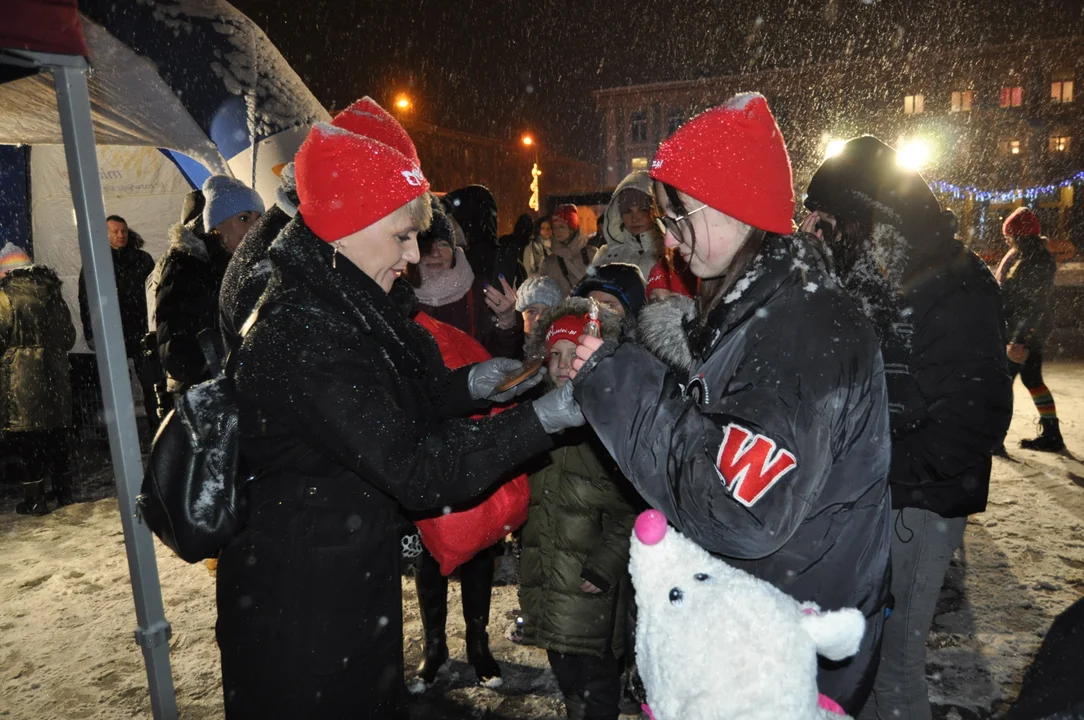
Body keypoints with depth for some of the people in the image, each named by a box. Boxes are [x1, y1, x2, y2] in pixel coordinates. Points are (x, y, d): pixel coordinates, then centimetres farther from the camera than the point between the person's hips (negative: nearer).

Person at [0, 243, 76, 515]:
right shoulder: (51, 290, 9)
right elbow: (69, 336, 13)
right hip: (55, 372, 6)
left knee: (26, 436, 2)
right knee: (58, 433, 13)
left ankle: (35, 499, 6)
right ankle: (63, 492, 21)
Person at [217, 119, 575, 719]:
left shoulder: (335, 309, 2)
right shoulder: (304, 334, -28)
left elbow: (388, 408, 12)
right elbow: (414, 468, -29)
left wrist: (467, 384, -3)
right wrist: (540, 420, -25)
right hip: (301, 606, -9)